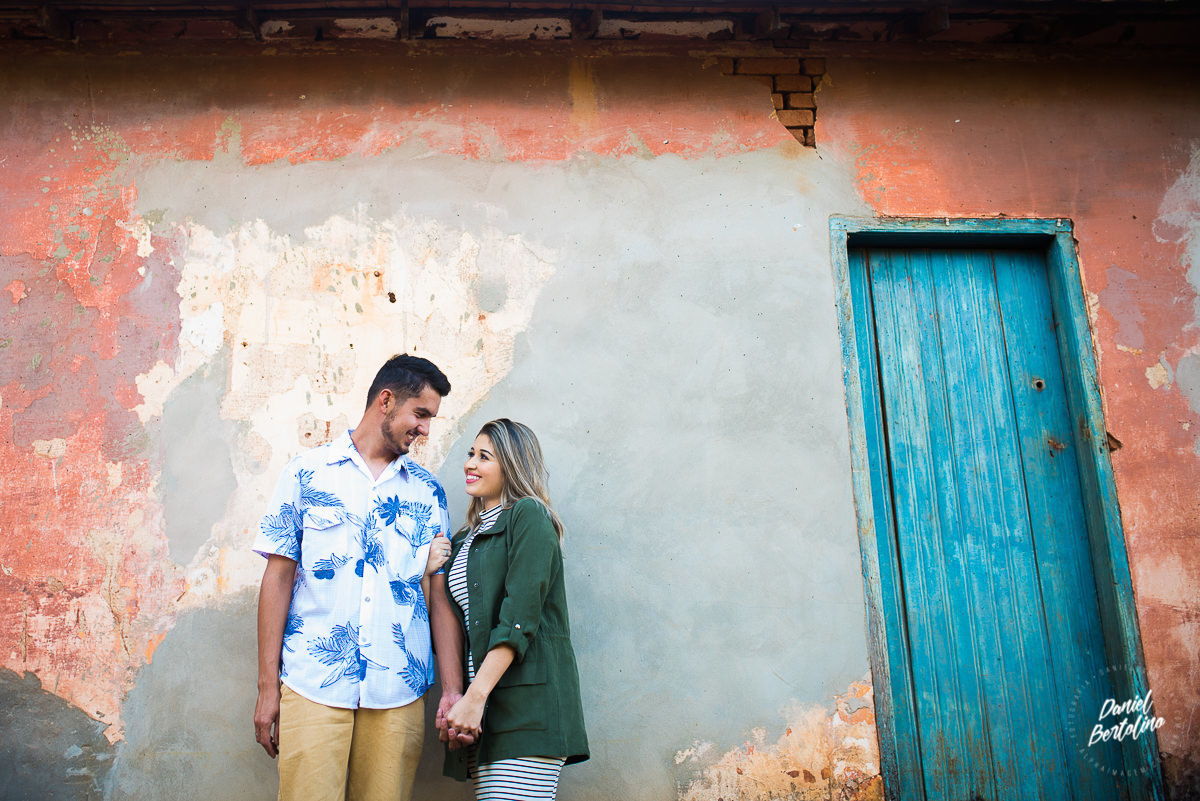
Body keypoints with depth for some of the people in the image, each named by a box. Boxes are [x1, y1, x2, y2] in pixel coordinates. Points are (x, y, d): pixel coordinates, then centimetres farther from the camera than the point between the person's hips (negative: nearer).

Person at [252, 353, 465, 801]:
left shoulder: (427, 491, 10)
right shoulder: (307, 473, 4)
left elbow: (439, 595, 8)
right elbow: (278, 578, 4)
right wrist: (267, 685, 0)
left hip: (400, 696, 2)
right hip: (312, 688, -2)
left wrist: (453, 690, 2)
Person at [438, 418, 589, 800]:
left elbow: (519, 617, -14)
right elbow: (459, 628, 17)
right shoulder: (465, 539, 20)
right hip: (484, 714, 7)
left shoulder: (529, 515, -4)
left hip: (529, 706, -7)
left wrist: (476, 697, -18)